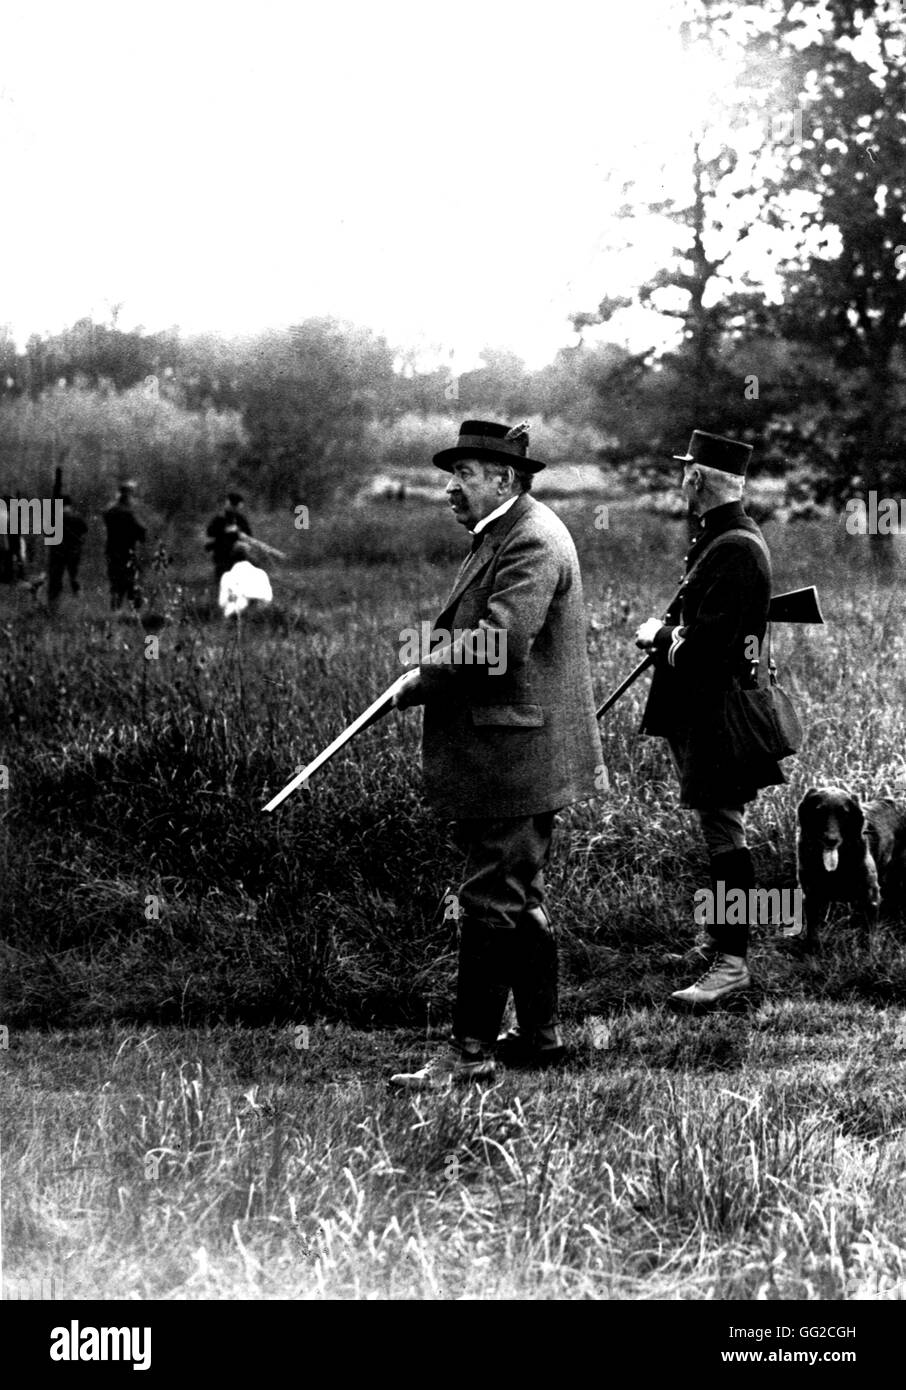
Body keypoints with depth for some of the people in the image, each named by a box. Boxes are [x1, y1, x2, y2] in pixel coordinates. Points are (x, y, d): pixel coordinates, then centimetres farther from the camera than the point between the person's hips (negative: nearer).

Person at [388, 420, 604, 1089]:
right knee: (520, 900, 17)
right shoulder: (504, 534, 17)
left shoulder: (532, 540, -16)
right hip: (512, 756, 11)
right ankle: (539, 1034, 26)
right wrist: (432, 667, 4)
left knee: (491, 901, -8)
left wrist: (421, 681, -16)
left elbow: (498, 640, -26)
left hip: (513, 757, -11)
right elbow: (472, 630, 23)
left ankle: (472, 1048, -5)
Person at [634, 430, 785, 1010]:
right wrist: (668, 629, 4)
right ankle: (724, 939, 27)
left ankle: (733, 961, -8)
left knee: (724, 832, -9)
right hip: (706, 708, 10)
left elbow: (708, 643, -24)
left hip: (718, 716, -10)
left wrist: (660, 635, -8)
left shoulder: (736, 548, -19)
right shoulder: (727, 536, 13)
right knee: (721, 829, 17)